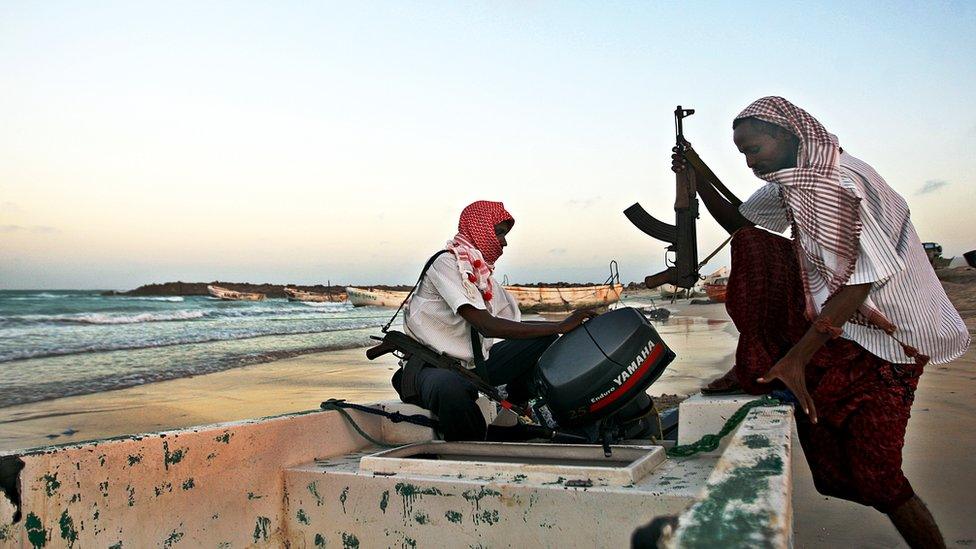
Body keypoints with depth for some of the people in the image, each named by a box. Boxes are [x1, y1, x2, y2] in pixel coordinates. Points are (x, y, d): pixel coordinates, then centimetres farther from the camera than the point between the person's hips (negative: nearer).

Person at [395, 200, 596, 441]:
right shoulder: (446, 264, -16)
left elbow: (516, 325, 7)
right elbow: (487, 326, -27)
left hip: (475, 363, 8)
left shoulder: (483, 274, 11)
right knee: (451, 389, -43)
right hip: (434, 366, -8)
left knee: (545, 339, 3)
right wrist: (561, 326, -27)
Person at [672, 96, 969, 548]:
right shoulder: (789, 182, 5)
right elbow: (736, 221, 18)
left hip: (884, 340, -8)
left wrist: (797, 357, -29)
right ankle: (755, 367, -2)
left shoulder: (843, 182, -22)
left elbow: (857, 285, -26)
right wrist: (699, 179, 2)